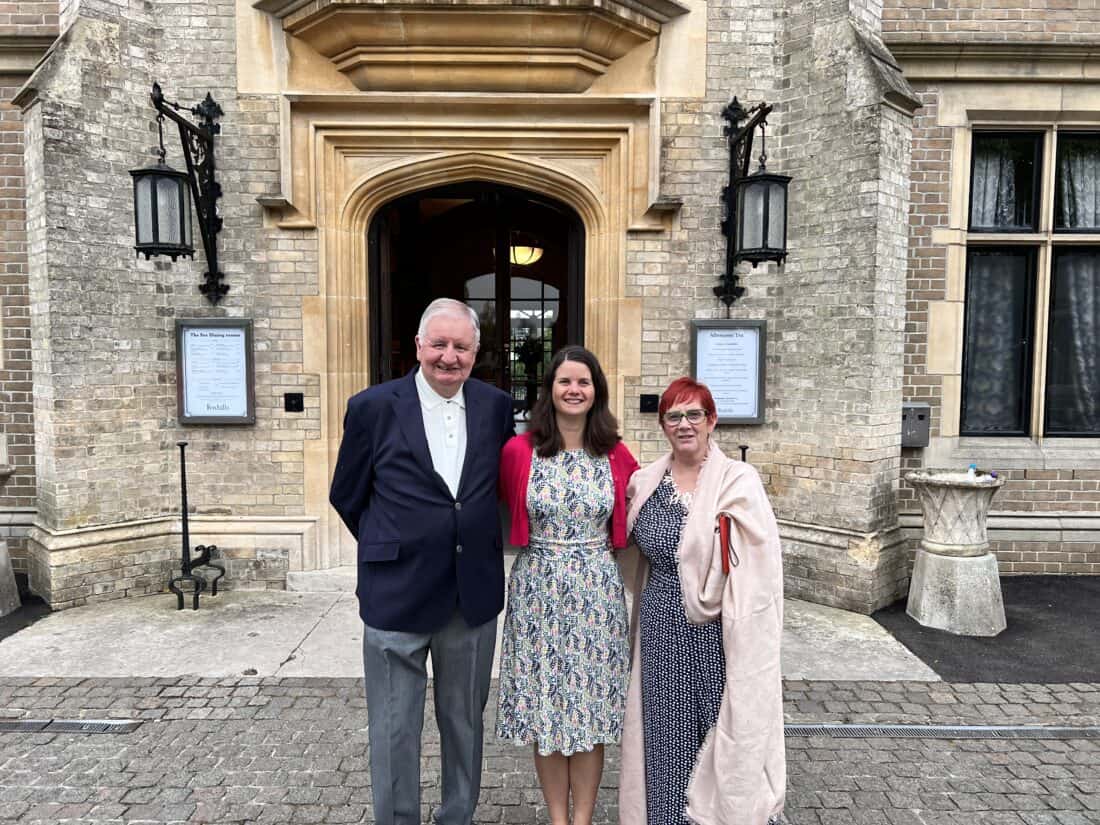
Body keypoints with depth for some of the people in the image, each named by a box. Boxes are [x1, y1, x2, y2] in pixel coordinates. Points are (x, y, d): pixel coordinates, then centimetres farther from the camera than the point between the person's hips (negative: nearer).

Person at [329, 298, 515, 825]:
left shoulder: (495, 406, -1)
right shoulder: (373, 407, -8)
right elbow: (346, 496, 3)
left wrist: (475, 543, 8)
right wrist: (395, 547, 9)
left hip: (475, 597, 3)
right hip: (398, 595, -2)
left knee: (465, 724, 19)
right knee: (394, 732, 11)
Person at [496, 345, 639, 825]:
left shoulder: (616, 456, -1)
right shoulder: (519, 451, -5)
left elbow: (632, 519, 14)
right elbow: (506, 512, 11)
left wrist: (600, 547, 6)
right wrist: (538, 543, 8)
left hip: (597, 593, 1)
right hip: (537, 592, 0)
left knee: (591, 711, 9)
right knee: (543, 711, 9)